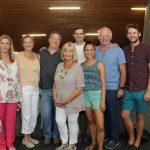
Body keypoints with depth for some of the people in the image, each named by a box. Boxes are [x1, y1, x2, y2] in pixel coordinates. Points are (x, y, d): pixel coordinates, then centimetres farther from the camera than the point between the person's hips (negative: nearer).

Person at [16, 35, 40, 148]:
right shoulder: (18, 56, -6)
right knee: (27, 114, 1)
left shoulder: (37, 56, 8)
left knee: (34, 114, 12)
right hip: (24, 88, -5)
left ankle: (29, 136, 30)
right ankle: (25, 138, 20)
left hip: (36, 88, 5)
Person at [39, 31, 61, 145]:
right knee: (46, 114, -1)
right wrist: (38, 83, 7)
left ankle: (56, 135, 26)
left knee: (56, 114, 8)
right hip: (45, 89, 1)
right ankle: (47, 135, 19)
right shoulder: (41, 53, 8)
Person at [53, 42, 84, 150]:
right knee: (60, 121, 9)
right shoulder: (59, 66, 2)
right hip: (60, 101, 5)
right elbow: (55, 83, 9)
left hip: (73, 101, -5)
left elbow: (80, 88, -18)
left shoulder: (77, 67, -15)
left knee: (72, 122, 10)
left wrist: (67, 100, -17)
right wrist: (55, 97, -3)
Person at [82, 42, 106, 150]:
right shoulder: (82, 66, 9)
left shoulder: (99, 64, -2)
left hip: (97, 94, -3)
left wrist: (103, 100, -10)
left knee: (100, 126, -6)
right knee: (91, 121, 15)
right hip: (85, 95, 4)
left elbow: (103, 83, -4)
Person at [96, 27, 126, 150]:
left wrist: (121, 88, -9)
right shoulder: (95, 51, 5)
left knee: (114, 116, 7)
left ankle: (115, 139, 22)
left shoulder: (118, 51, -4)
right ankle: (105, 136, 31)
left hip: (113, 89, -3)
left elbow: (123, 71, -4)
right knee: (103, 114, 15)